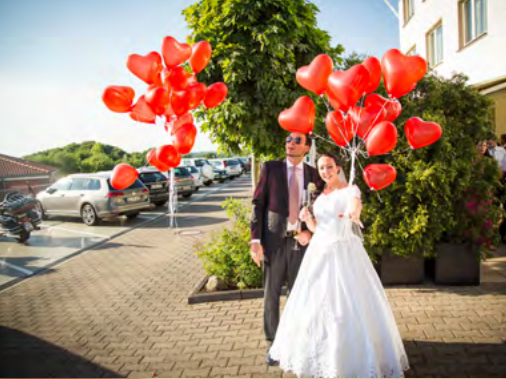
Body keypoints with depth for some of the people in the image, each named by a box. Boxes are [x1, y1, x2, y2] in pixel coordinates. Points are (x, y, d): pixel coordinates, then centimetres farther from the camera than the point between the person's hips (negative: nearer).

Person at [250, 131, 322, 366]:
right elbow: (258, 204, -2)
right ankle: (273, 343, 22)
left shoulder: (313, 174, 5)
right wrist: (255, 240, -10)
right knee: (271, 295, 7)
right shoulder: (270, 168, 0)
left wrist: (310, 232, -7)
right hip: (274, 240, -1)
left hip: (300, 241, 2)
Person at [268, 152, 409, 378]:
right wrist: (307, 218, -8)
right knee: (315, 301, 8)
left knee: (350, 302, -6)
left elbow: (355, 208, -27)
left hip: (344, 254, -5)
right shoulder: (318, 194, 12)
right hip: (319, 253, 5)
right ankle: (320, 352, 25)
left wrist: (352, 214, -51)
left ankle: (355, 354, 11)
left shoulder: (350, 190, -4)